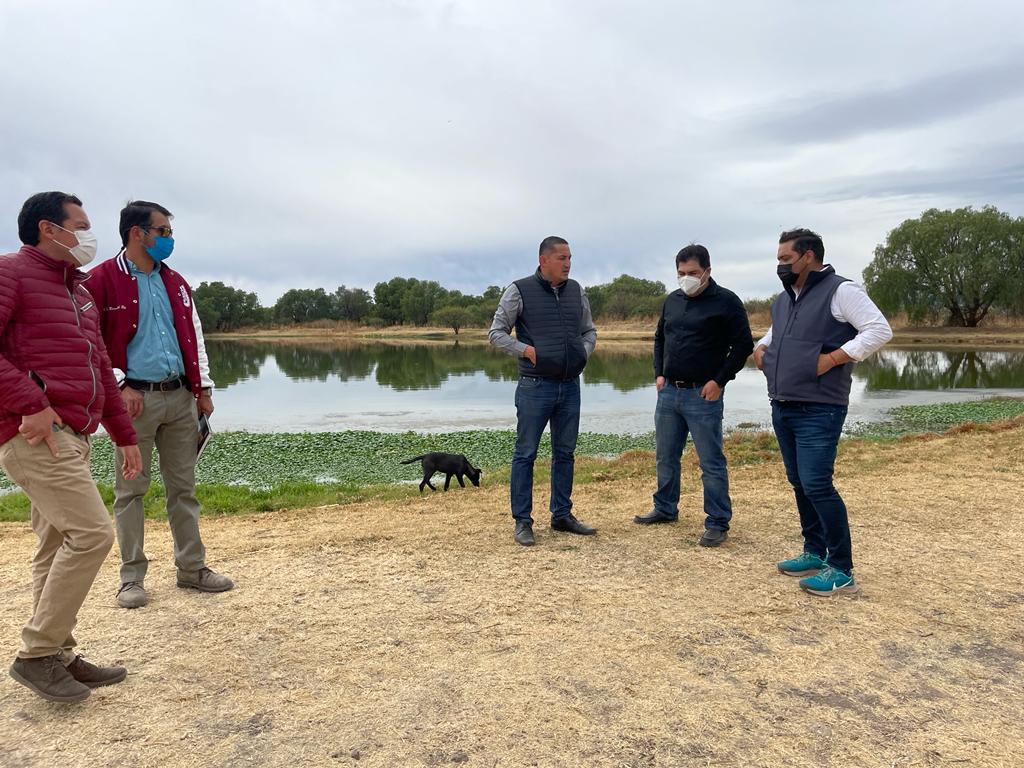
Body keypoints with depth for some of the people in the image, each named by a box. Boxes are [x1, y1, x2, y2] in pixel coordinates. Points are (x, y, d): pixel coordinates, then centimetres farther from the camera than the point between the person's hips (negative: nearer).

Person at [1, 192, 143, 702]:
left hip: (70, 436, 9)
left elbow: (100, 370, 23)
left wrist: (124, 435, 21)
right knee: (91, 533, -14)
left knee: (58, 548, 11)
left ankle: (58, 656, 21)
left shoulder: (79, 292, 22)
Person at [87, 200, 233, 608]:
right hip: (135, 398, -5)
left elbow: (194, 337, 15)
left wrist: (204, 388, 10)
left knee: (184, 486, 9)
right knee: (131, 489, 4)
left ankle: (192, 567, 19)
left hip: (180, 396, 5)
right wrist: (121, 387, -12)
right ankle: (132, 577, 15)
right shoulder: (103, 280, -4)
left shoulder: (175, 283, 14)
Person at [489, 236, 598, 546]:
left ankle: (562, 515, 24)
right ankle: (522, 521, 10)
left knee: (565, 453, 12)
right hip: (535, 387, -5)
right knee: (525, 454, 1)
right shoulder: (520, 291, -5)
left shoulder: (576, 291, 9)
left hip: (570, 386, 5)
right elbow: (496, 332, -3)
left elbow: (589, 330, 20)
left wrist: (584, 352, 0)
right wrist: (526, 350, -15)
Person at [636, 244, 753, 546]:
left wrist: (719, 380, -12)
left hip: (703, 394, -6)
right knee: (666, 456, 15)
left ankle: (717, 524, 8)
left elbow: (743, 344, -7)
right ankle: (665, 509, 31)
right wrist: (659, 373, 10)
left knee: (711, 462, -1)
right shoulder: (672, 300, 12)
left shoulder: (726, 301, -6)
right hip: (668, 392, 6)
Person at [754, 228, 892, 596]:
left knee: (817, 485, -11)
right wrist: (760, 348, 13)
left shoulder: (840, 291, -8)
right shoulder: (783, 300, 16)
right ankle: (814, 553, 27)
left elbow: (880, 330, -15)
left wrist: (832, 359, -20)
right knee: (799, 484, 14)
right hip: (782, 409, 8)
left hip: (818, 410, -8)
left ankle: (841, 570, 1)